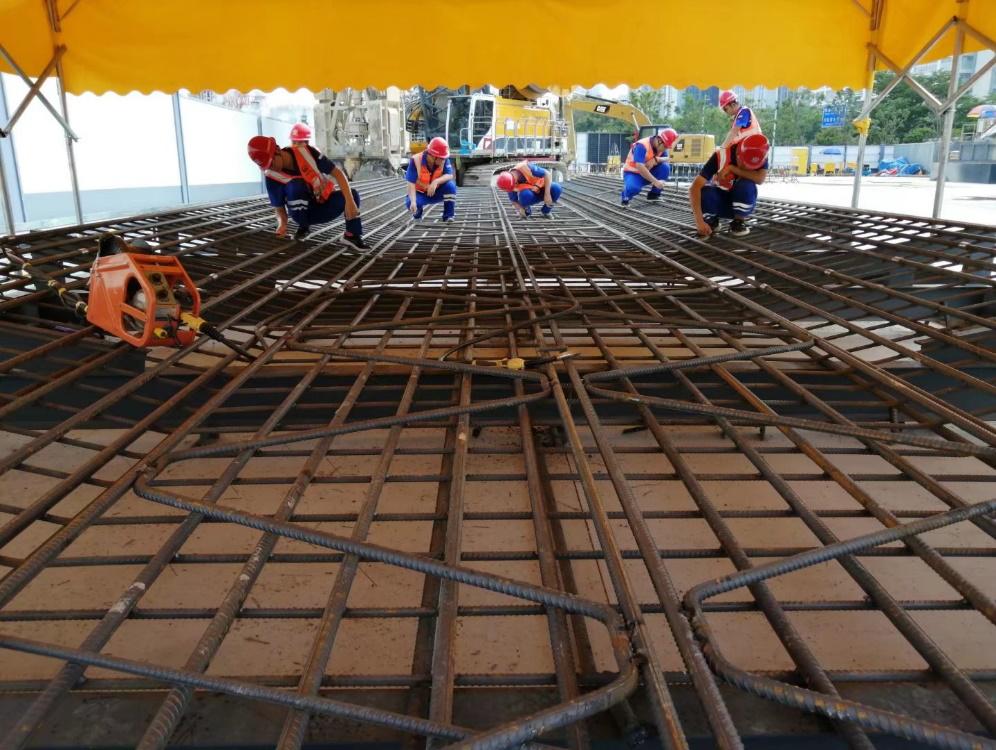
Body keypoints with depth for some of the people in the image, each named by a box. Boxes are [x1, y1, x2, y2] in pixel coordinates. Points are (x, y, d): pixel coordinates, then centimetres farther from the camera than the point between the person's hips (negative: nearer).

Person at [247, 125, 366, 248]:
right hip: (304, 212, -1)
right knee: (295, 185, -31)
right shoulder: (272, 176, -18)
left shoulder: (306, 152, -20)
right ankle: (303, 226, -10)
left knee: (352, 194, -25)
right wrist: (282, 224, -33)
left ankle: (352, 235, -10)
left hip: (326, 206, 1)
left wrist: (350, 201, -31)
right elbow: (279, 208, -9)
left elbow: (337, 173, -19)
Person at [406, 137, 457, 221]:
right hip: (420, 193, -2)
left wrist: (436, 181, -43)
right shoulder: (416, 160, -26)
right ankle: (417, 213, 6)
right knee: (410, 203, -33)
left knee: (450, 185, -26)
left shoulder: (443, 159, -17)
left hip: (436, 192, 2)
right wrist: (413, 202, -43)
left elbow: (450, 175, -23)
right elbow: (411, 183, -28)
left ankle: (448, 217, -11)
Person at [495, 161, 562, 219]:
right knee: (524, 196, -37)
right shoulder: (509, 182, -23)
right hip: (532, 195, 0)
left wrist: (547, 194, -33)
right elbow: (513, 199, -7)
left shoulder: (526, 167, -33)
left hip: (543, 188, 0)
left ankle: (546, 210, -3)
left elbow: (548, 175, -26)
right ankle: (527, 211, -1)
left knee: (556, 189, -32)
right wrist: (521, 209, -27)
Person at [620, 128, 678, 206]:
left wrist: (657, 159, -25)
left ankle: (654, 194, 0)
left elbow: (667, 159, -2)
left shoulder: (661, 146, -6)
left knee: (665, 167, -16)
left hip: (648, 173, 7)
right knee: (633, 188, -38)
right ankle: (626, 197, -2)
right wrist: (655, 181, -36)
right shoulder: (642, 146, -28)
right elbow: (640, 168, -36)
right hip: (633, 173, -7)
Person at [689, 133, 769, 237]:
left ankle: (739, 222, -6)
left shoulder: (759, 157, -20)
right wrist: (699, 221, -42)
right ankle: (711, 220, 0)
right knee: (704, 193, -34)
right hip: (719, 200, -1)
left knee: (746, 185, -32)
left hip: (741, 202, 1)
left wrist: (732, 168, -35)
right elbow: (694, 188, -34)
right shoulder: (721, 156, -28)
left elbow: (760, 179, -39)